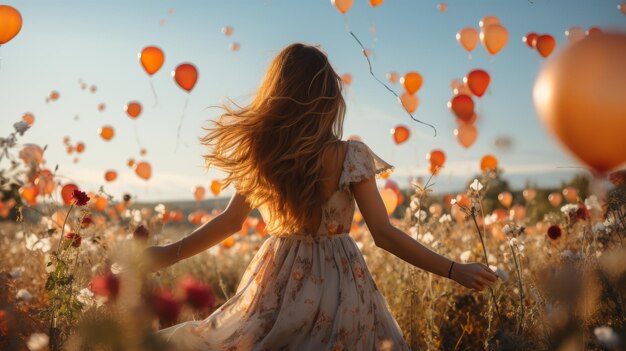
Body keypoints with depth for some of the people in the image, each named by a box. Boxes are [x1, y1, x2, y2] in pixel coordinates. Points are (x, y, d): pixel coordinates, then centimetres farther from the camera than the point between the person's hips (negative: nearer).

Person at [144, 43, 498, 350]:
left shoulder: (257, 154, -6)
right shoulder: (350, 157, -15)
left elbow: (230, 222, 3)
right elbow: (384, 234, -14)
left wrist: (170, 254, 18)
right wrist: (455, 270, -7)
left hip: (278, 284, 2)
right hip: (338, 286, -2)